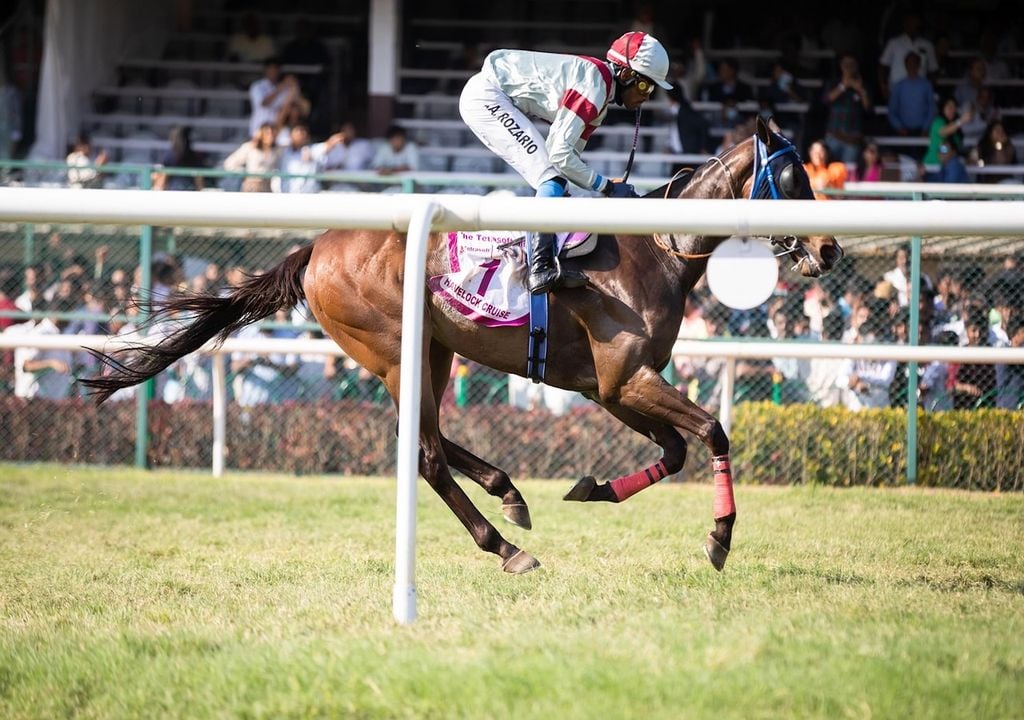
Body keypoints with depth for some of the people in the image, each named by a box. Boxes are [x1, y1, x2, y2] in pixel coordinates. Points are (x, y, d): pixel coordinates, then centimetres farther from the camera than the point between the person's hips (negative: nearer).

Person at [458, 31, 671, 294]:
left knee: (554, 179, 11)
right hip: (485, 96, -11)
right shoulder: (593, 84, -20)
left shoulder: (601, 94, 12)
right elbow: (560, 153, -23)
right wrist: (607, 186, -16)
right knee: (552, 175, -19)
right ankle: (540, 269, -29)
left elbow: (570, 154, 13)